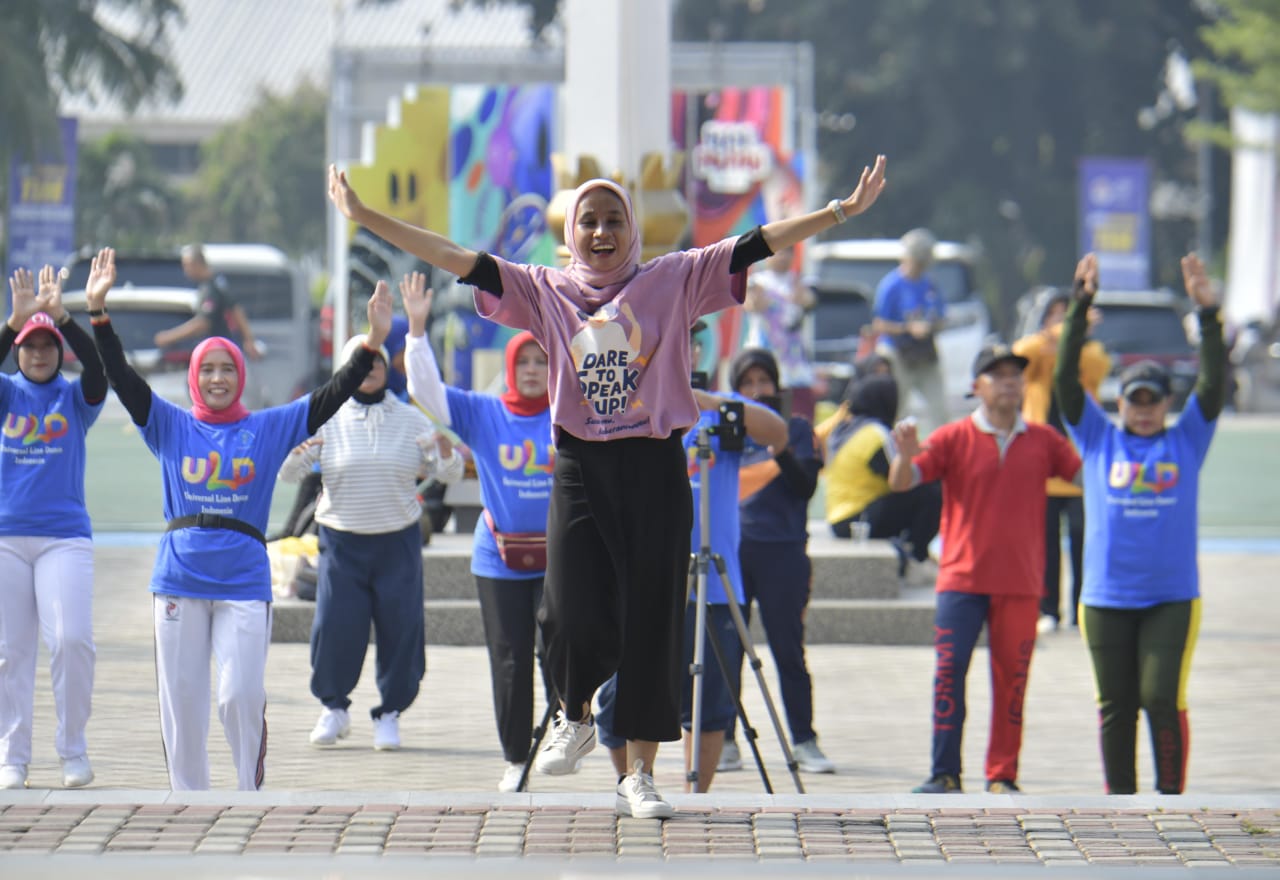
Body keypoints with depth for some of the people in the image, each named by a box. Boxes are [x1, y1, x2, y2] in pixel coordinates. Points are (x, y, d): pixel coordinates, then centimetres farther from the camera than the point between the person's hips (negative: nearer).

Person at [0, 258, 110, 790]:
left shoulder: (75, 400, 6)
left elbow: (98, 368, -15)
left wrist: (63, 316, -28)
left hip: (65, 536, -1)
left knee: (71, 640, -13)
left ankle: (73, 750, 0)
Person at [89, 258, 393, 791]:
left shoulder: (270, 428, 8)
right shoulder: (170, 426, 9)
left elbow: (332, 396, 2)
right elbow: (121, 377, 0)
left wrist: (373, 343, -9)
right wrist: (98, 315, -11)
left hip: (245, 582, -1)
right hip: (179, 580, 1)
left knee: (242, 696, -9)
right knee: (182, 698, 4)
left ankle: (251, 795, 5)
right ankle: (187, 800, 14)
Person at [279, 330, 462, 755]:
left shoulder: (411, 420, 6)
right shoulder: (327, 420, 3)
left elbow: (449, 475, 6)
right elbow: (289, 474, 1)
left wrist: (446, 455, -18)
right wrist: (297, 453, -22)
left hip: (398, 541, 1)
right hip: (341, 540, -1)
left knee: (400, 627, -2)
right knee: (335, 627, -5)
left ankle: (389, 713, 13)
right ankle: (333, 708, 16)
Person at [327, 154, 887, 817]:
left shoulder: (674, 281, 5)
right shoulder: (544, 292, 9)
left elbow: (755, 246, 0)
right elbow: (458, 260, 6)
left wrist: (842, 212, -8)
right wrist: (365, 219, 0)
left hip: (655, 469, 0)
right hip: (580, 470, 0)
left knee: (652, 621, 1)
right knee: (574, 618, -11)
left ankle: (639, 776, 10)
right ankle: (574, 719, 22)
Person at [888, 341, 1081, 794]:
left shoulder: (1043, 440, 8)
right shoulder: (954, 438, 1)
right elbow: (901, 482, -6)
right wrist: (905, 453, -28)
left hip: (1020, 582, 2)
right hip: (962, 579, -2)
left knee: (1011, 680, 4)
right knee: (949, 672, -10)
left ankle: (1002, 776, 11)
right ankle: (944, 773, -7)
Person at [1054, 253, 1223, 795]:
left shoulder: (1186, 441, 8)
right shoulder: (1098, 440, 8)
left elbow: (1213, 384, -2)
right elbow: (1066, 378, 0)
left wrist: (1208, 314, -13)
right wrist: (1080, 308, -10)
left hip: (1172, 598, -1)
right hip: (1106, 600, 1)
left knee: (1163, 699, -8)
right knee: (1116, 705, 6)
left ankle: (1171, 799, 1)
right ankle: (1119, 802, 15)